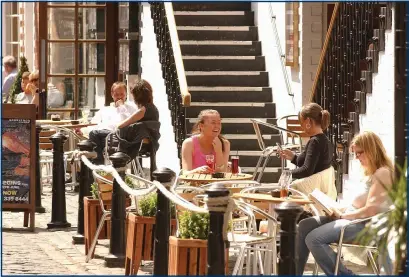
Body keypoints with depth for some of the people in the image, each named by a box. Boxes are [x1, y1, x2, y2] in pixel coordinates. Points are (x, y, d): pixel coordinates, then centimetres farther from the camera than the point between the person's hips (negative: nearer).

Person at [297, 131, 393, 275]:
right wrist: (338, 210, 2)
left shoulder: (383, 174, -15)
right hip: (351, 218, 11)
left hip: (365, 226, -11)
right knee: (304, 226, 4)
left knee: (314, 239, -24)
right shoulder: (372, 173, 17)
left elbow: (370, 211, -22)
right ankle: (294, 272, 3)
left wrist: (342, 215, -12)